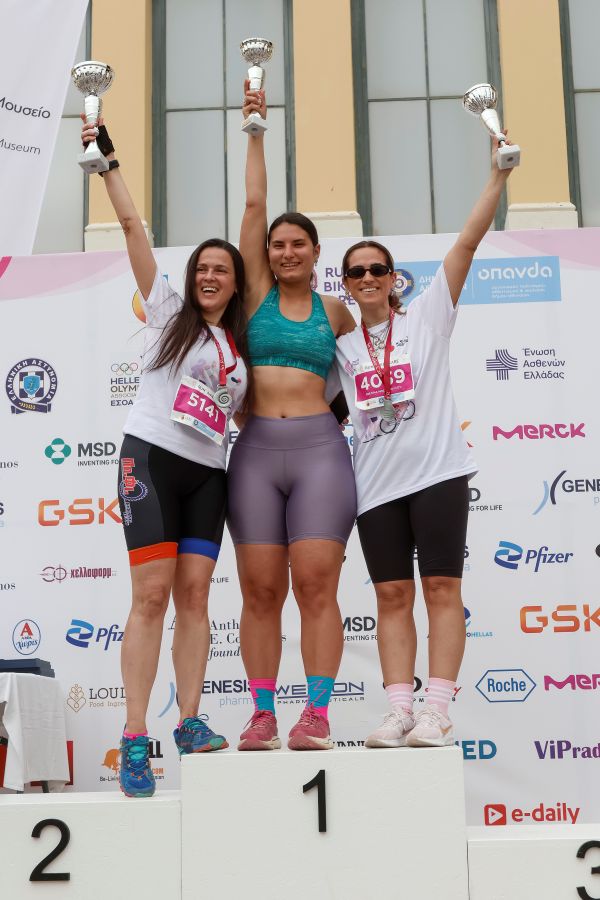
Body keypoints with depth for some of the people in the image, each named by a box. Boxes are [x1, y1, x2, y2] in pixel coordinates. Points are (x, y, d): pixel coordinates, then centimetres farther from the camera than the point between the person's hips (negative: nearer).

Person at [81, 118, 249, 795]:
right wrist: (108, 160, 1)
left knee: (194, 593, -1)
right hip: (151, 458, -4)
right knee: (152, 595, -11)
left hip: (208, 473, 4)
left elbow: (242, 413, 21)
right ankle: (135, 738, -9)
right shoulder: (167, 310, 7)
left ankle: (190, 721, 3)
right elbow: (131, 225, 3)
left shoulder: (240, 346, 18)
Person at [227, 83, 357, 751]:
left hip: (318, 446, 0)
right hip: (255, 449, 1)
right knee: (260, 591, -1)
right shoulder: (257, 293, 11)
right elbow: (254, 205, 8)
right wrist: (255, 131, 9)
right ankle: (263, 716, 4)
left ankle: (316, 716, -2)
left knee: (316, 585, -6)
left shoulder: (333, 311, 12)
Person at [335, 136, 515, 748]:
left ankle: (436, 712, -3)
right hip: (376, 481, 3)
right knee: (392, 595, 2)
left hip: (437, 469, -3)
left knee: (441, 588, -4)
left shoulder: (426, 317, 4)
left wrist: (499, 174, -8)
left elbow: (467, 243, -2)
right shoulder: (340, 346, 13)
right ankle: (399, 711, 4)